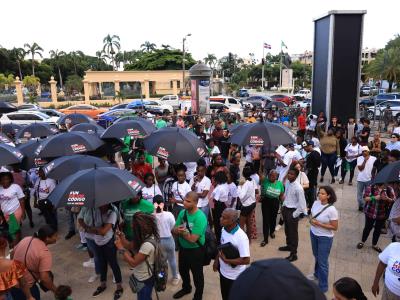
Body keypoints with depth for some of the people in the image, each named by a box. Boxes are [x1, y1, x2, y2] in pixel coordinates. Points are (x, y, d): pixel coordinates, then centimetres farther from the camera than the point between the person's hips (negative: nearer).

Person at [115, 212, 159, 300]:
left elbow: (133, 263, -28)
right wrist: (121, 236, -13)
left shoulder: (147, 244, -34)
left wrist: (121, 248, -22)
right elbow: (130, 246, 3)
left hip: (144, 280, -8)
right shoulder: (145, 236, -5)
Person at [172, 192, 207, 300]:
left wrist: (181, 232, -15)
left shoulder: (200, 217, -29)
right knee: (183, 270, 27)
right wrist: (180, 230, -26)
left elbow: (192, 239, -31)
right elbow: (174, 230, -3)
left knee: (197, 275, 15)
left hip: (195, 251, -7)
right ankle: (186, 288, 55)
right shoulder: (182, 212, -7)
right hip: (183, 248, 7)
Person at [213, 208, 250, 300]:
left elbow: (246, 260, -30)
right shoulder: (224, 229, -8)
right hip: (223, 271, 7)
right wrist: (216, 260, 5)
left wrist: (226, 260, -26)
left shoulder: (241, 237, -31)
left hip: (235, 277, -7)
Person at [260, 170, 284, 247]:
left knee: (273, 218, 19)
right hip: (265, 202, -2)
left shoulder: (280, 184, -4)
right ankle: (265, 239, 7)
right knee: (266, 219, -1)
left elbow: (281, 196, 4)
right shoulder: (265, 181, -9)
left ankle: (272, 231, 48)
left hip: (275, 203, 2)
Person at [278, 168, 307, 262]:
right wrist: (283, 206, 12)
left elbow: (301, 204, -21)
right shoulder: (287, 182, -3)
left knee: (293, 232, 6)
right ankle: (289, 246, 48)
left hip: (292, 211, -8)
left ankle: (293, 254, 21)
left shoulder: (298, 188, -26)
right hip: (285, 209, 8)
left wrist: (294, 214, -15)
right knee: (287, 230, 25)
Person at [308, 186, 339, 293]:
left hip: (325, 238, -6)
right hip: (313, 234, 6)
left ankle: (323, 286, 24)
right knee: (316, 256, 27)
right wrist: (311, 220, -13)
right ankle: (317, 274, 52)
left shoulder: (331, 210, -26)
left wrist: (319, 224, -23)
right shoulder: (316, 203, -8)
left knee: (322, 261, 7)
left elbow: (334, 227, -19)